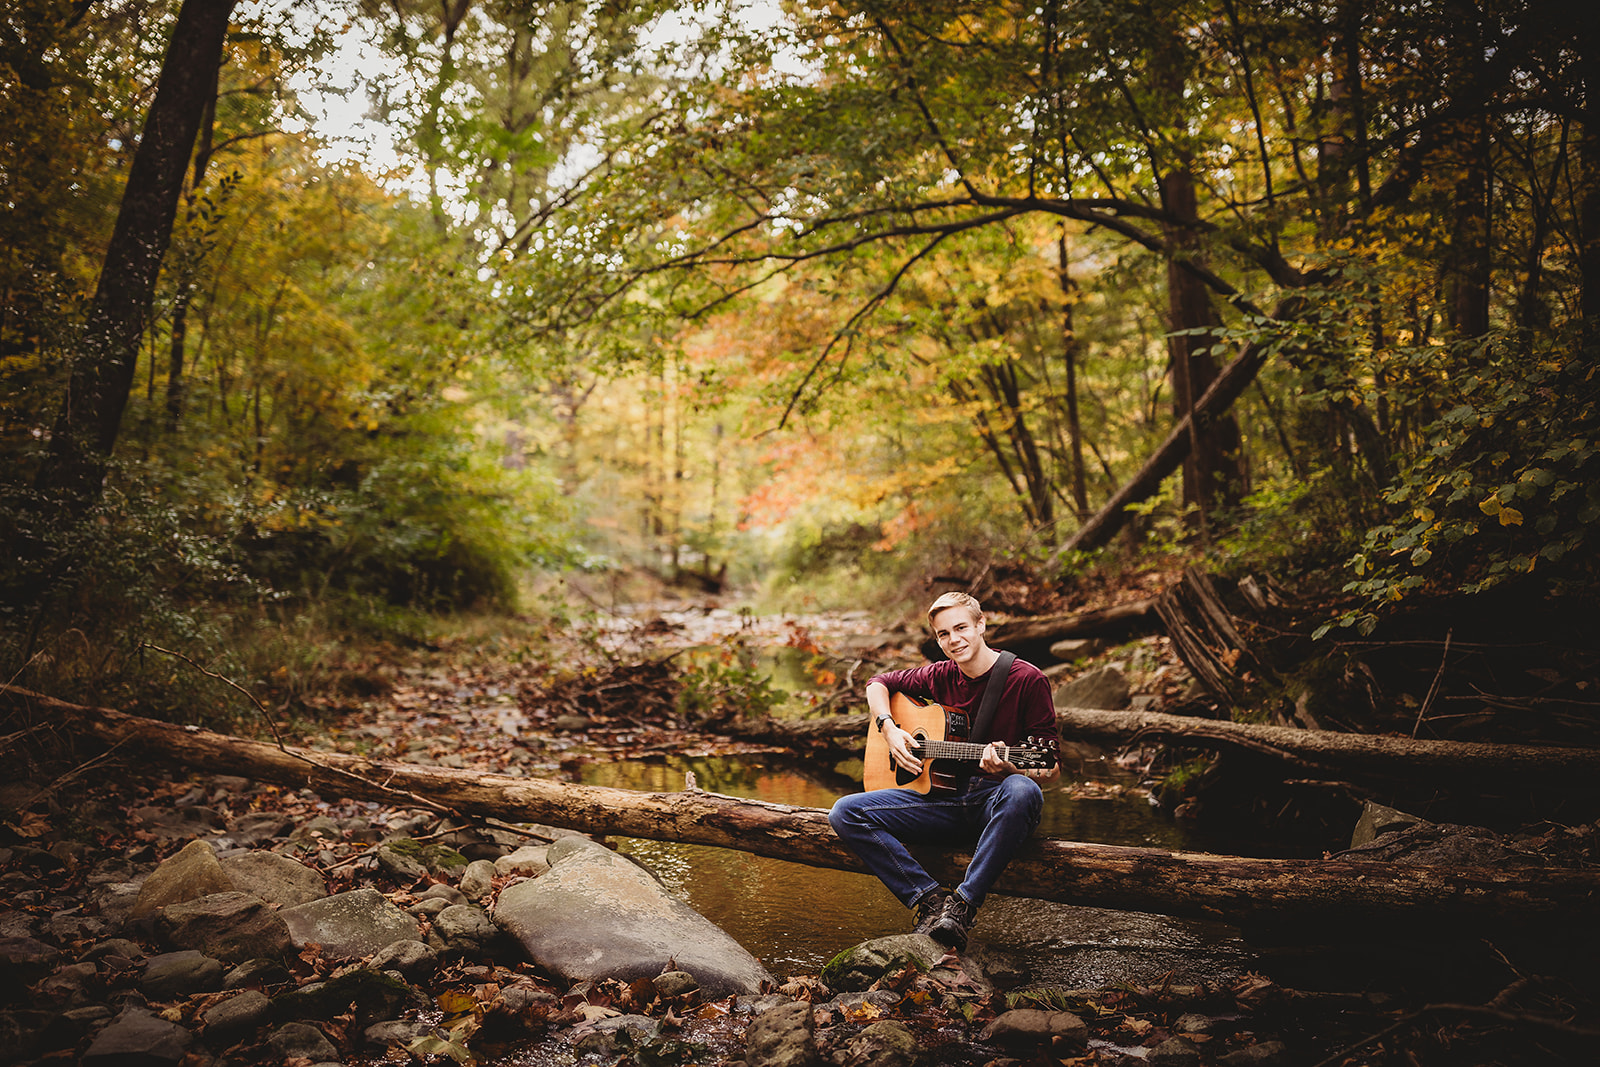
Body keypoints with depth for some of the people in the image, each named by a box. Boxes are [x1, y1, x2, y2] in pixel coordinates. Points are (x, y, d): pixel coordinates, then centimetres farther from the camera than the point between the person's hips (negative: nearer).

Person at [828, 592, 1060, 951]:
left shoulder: (1027, 679, -6)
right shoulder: (940, 677, 8)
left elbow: (1052, 769, -6)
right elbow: (878, 683, 23)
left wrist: (1009, 768, -29)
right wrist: (889, 730, 4)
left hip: (995, 799, -4)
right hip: (943, 796, 4)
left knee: (1022, 792, -42)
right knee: (845, 813, -14)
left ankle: (962, 906, -33)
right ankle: (930, 901, -20)